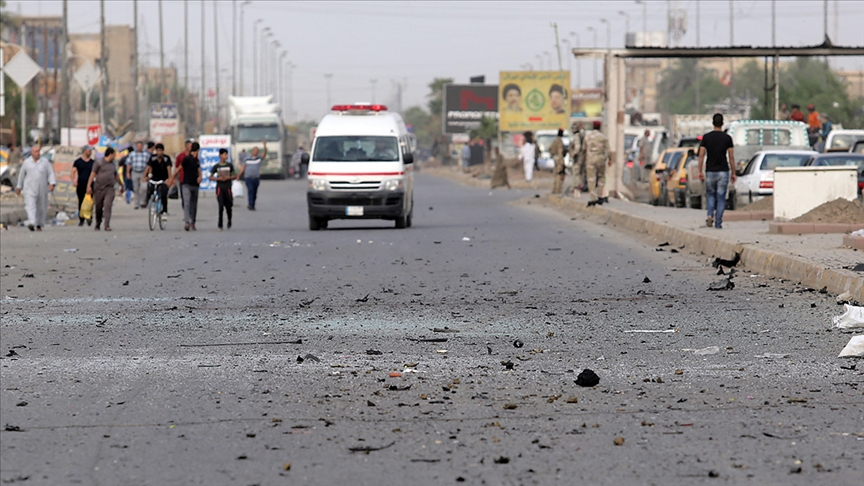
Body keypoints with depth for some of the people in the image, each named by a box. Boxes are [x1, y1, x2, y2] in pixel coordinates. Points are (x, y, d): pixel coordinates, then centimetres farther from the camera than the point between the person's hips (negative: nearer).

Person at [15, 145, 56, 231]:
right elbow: (21, 175, 13)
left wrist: (52, 184, -17)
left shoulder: (45, 161, 1)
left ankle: (39, 224, 25)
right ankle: (31, 223, -31)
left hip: (42, 188, 1)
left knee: (41, 207, 8)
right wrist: (19, 187, 17)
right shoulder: (26, 162, 3)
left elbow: (51, 173, -2)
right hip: (30, 188, -1)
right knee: (30, 205, -17)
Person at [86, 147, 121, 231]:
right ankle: (97, 225, 23)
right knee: (98, 208, 5)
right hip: (99, 189, -3)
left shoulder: (112, 164, 16)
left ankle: (107, 225, -20)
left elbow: (116, 176, 30)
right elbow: (93, 174, -4)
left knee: (108, 206, -15)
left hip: (109, 189, 3)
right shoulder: (99, 163, 0)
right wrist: (89, 186, -12)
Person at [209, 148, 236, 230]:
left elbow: (235, 176, 8)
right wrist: (218, 178, -13)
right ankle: (220, 224, -6)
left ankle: (229, 221, 32)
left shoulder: (230, 165, 6)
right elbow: (211, 177, 4)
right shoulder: (216, 166, 2)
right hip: (219, 187, -2)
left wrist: (228, 177, -11)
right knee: (221, 206, -12)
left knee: (228, 206, 7)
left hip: (227, 188, 2)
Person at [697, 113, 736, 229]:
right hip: (723, 171, -1)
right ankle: (718, 223, 1)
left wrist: (700, 171, 2)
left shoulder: (706, 137, -1)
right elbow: (731, 157, -3)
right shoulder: (727, 138, -3)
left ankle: (710, 215, -8)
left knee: (710, 195, 16)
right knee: (721, 197, 5)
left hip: (710, 171, 1)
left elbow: (701, 155, -3)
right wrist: (733, 173, 4)